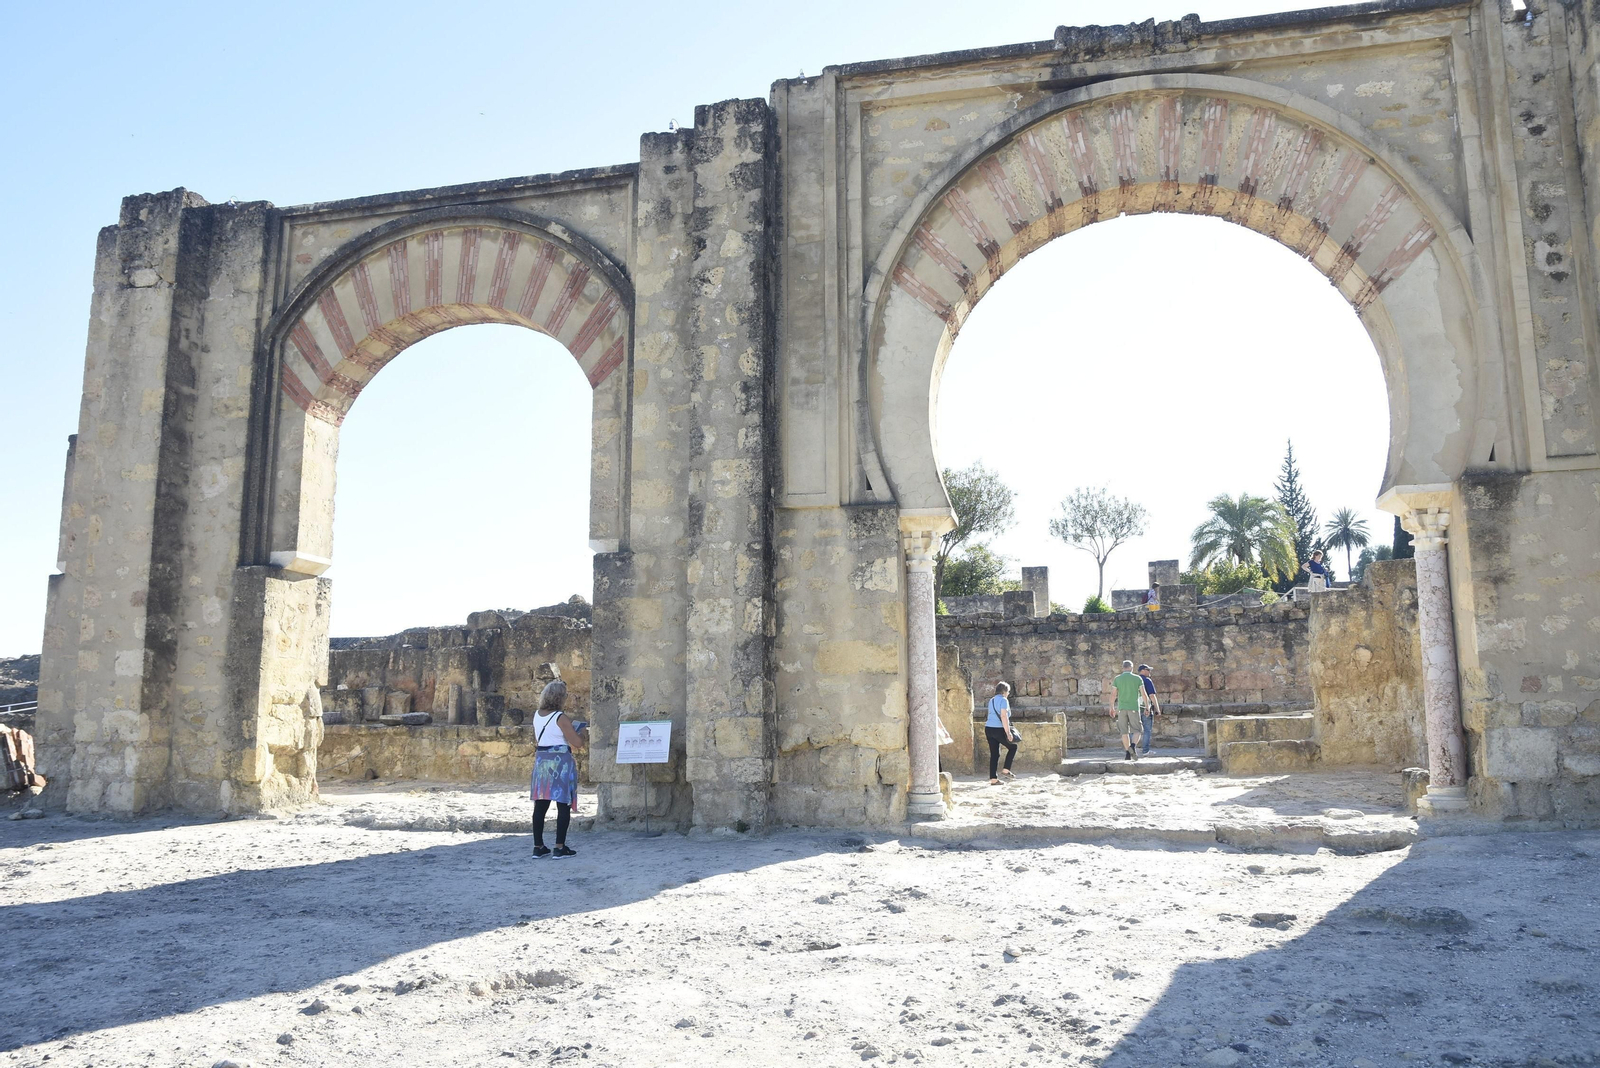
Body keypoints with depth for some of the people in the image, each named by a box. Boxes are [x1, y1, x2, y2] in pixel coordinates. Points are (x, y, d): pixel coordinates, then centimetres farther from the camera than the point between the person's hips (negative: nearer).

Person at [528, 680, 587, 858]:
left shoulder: (537, 716, 7)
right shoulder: (561, 718, -14)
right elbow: (577, 743, -15)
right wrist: (583, 733, 7)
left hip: (541, 761, 7)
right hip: (560, 762, -7)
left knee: (540, 805, 10)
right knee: (563, 806, 0)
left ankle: (538, 846, 14)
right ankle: (560, 847, 0)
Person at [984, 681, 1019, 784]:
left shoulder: (991, 700, 17)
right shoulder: (1003, 700, -8)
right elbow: (1004, 717, -17)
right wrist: (1008, 732, -18)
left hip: (988, 728, 7)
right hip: (998, 729, -7)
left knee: (994, 754, 9)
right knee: (1013, 747, 12)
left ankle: (993, 779, 6)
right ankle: (1006, 770, 5)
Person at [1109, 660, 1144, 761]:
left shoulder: (1117, 679, 4)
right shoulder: (1138, 678, 1)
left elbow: (1113, 695, 2)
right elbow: (1143, 694, 0)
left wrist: (1112, 708, 12)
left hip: (1121, 708, 1)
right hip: (1134, 708, -1)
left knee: (1124, 732, 6)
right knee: (1136, 730, 3)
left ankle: (1127, 753, 0)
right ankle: (1133, 746, -24)